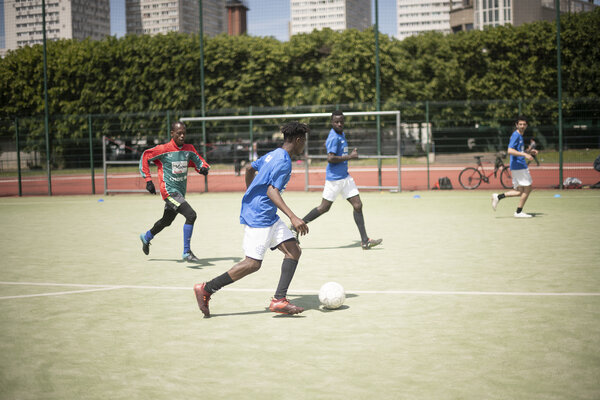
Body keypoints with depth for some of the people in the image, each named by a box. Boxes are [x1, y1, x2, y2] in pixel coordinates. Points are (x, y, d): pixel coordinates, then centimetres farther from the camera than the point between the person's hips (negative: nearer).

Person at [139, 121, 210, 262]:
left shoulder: (189, 149, 2)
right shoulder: (164, 149, -13)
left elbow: (199, 161, 16)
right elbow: (145, 157, -4)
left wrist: (203, 168, -9)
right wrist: (148, 180, -9)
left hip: (181, 192, 7)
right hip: (169, 191, -7)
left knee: (166, 221, 24)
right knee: (191, 215, -23)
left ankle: (146, 237, 52)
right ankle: (186, 252, -14)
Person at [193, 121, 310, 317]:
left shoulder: (273, 154, 14)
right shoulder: (283, 161, -16)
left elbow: (250, 169, 27)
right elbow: (272, 191, -24)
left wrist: (251, 196, 41)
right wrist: (292, 217, -32)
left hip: (269, 216, 10)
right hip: (258, 216, -10)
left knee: (294, 251, 1)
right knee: (253, 263, -10)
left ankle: (279, 300, -3)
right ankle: (206, 289, -1)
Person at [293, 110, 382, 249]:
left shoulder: (341, 134, 13)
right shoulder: (334, 137, -17)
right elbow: (330, 158, -26)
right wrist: (350, 156, -19)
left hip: (345, 176, 9)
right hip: (334, 178, -9)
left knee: (358, 205, 2)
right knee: (324, 208, -2)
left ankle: (365, 241, 3)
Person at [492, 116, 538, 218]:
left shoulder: (520, 136, 19)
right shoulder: (516, 135, -11)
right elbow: (510, 151, -23)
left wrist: (529, 152, 15)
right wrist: (524, 154, -28)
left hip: (521, 166, 10)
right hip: (519, 166, -10)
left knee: (520, 192, 9)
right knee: (527, 188, -3)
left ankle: (498, 197, 6)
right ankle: (519, 212, 3)